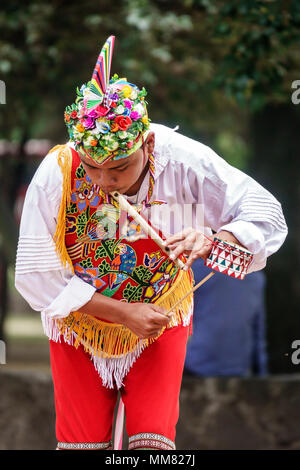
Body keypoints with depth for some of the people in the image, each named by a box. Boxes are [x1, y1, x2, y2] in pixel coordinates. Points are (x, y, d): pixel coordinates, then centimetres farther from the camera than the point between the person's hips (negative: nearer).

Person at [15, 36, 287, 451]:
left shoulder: (184, 161, -26)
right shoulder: (57, 172, -27)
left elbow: (267, 216, -22)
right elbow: (36, 276, -22)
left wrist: (213, 240, -44)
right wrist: (122, 312, -27)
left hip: (160, 320, 0)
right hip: (80, 322, 0)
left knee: (153, 440, -6)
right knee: (82, 443, 6)